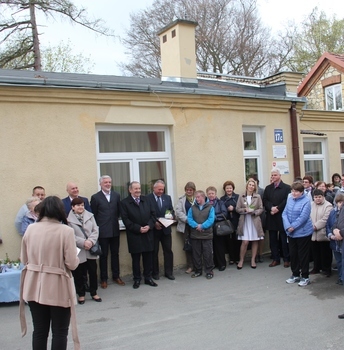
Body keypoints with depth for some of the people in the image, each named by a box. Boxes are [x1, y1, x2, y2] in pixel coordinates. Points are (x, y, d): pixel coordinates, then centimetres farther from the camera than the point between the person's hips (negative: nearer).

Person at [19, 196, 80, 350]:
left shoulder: (30, 229, -1)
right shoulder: (66, 230, -15)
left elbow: (24, 260, 6)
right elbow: (72, 264, -15)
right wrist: (76, 258, 7)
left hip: (35, 286, 4)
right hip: (58, 288, -4)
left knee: (39, 330, 15)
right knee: (59, 331, 10)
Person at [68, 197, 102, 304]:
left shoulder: (90, 216, 5)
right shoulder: (69, 219, -6)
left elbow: (95, 231, 2)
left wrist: (90, 241, -13)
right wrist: (83, 242, -17)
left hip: (91, 250, 3)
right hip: (78, 251, -3)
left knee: (93, 272, 9)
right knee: (79, 274, 7)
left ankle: (94, 293, 24)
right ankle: (81, 294, 22)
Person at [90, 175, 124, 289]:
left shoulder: (116, 195, 6)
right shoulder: (95, 197, -4)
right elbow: (93, 215, -2)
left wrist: (115, 220, 5)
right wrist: (98, 227, -2)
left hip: (115, 230, 3)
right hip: (102, 231, -3)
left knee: (115, 254, 12)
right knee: (103, 255, 5)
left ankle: (116, 276, 24)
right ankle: (104, 279, 15)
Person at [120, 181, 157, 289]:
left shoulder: (147, 200, 9)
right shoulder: (124, 203, -4)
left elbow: (153, 214, 7)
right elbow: (126, 220, -10)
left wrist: (149, 226, -9)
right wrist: (138, 228, -15)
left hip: (148, 234, 3)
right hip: (134, 235, -3)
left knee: (148, 257, 9)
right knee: (135, 259, 7)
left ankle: (148, 278, 22)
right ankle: (137, 279, 19)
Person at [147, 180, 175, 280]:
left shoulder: (167, 198, 10)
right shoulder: (147, 198, -6)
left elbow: (172, 210, 11)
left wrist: (171, 216, -11)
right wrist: (154, 223, -16)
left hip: (166, 229, 4)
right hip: (154, 229, -4)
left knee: (168, 251, 7)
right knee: (154, 252, 7)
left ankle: (169, 272, 17)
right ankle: (155, 273, 19)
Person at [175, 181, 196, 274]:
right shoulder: (182, 199, 7)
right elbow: (178, 212, -2)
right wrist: (187, 219, -11)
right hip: (186, 226, 2)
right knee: (188, 245, 5)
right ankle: (190, 266, 14)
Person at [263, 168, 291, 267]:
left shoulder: (286, 187, -1)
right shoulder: (268, 188, 13)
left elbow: (287, 201, -11)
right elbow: (265, 201, 4)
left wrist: (277, 208, -18)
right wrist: (271, 208, -14)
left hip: (282, 217, -4)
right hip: (271, 217, 4)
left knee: (284, 239, 3)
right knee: (273, 239, 7)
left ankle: (286, 259, 12)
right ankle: (275, 259, 16)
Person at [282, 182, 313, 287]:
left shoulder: (306, 201, -15)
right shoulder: (290, 199, 2)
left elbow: (303, 217, -20)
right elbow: (284, 213, 0)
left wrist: (293, 226, -18)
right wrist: (288, 226, -14)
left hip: (303, 232, -6)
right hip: (291, 233, 6)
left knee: (303, 255, 4)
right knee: (293, 254, 14)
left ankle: (305, 277, 17)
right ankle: (295, 275, 29)